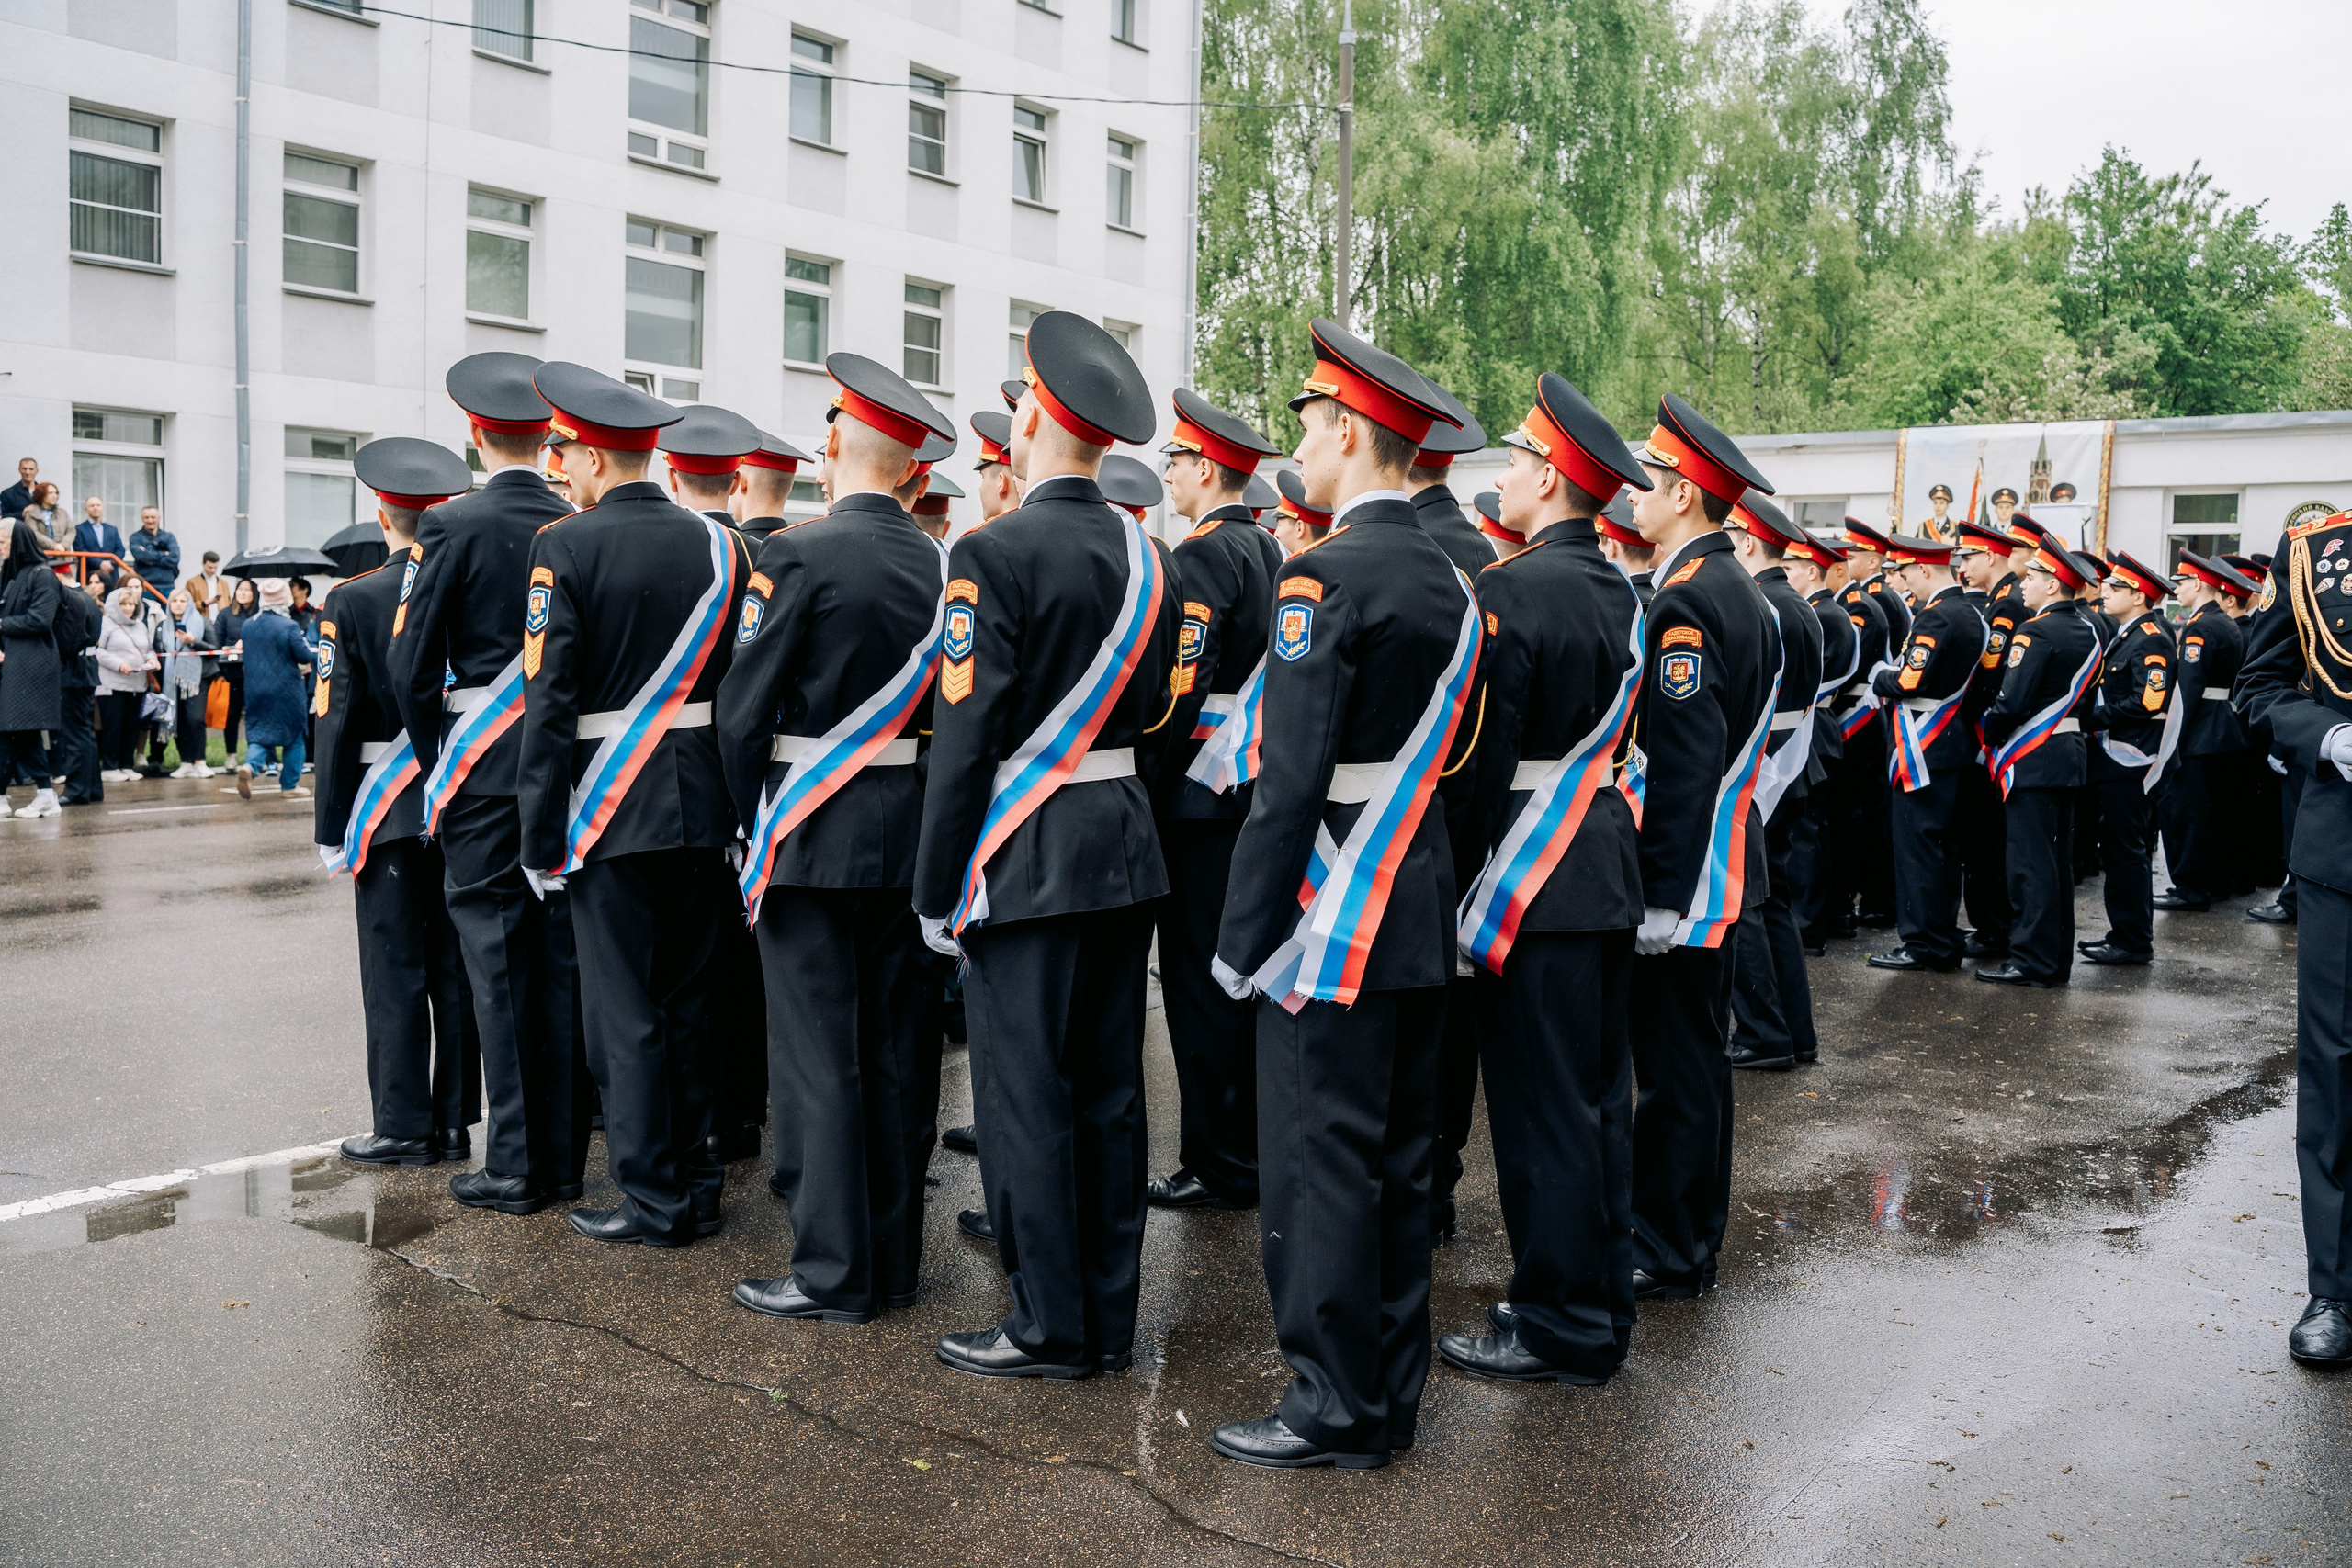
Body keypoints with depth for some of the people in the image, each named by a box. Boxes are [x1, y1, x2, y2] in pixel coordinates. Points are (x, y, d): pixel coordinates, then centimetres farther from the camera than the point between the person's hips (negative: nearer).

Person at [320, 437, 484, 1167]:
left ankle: (403, 1126, 9)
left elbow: (337, 722, -9)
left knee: (396, 971, 3)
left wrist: (331, 827, -3)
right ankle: (454, 1123, 16)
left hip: (387, 808, -3)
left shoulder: (352, 601, -8)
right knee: (457, 967, 9)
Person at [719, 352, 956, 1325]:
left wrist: (754, 825, 4)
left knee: (817, 1052, 2)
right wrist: (931, 823, 16)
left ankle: (833, 1271, 7)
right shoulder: (945, 567, 4)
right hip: (914, 834, 5)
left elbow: (744, 709, -10)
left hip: (814, 836, -5)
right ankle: (896, 1260, 21)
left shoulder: (797, 555, -11)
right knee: (899, 1048, 11)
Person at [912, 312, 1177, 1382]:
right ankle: (1110, 1315, 23)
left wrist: (936, 890, -10)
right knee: (1109, 1089, 13)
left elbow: (966, 733, -15)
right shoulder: (1148, 555, 7)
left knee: (1025, 1092, 3)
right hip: (1126, 843, 7)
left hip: (1029, 857, -7)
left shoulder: (995, 554, -14)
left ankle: (1051, 1325, 13)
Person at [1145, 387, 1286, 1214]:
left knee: (1201, 982, -2)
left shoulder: (1202, 557, -14)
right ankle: (1253, 1144, 25)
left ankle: (1219, 1167, 6)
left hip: (1203, 797, -9)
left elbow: (1182, 690, -21)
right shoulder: (1270, 552, 13)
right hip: (1259, 790, 9)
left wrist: (1147, 793, -14)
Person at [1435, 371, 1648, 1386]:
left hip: (1536, 879, -9)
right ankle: (1602, 1306, 27)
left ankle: (1557, 1329, 11)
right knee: (1599, 1098, 16)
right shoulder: (1619, 591, 11)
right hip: (1610, 868, 9)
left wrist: (1465, 872, -9)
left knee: (1541, 1108, 0)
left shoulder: (1512, 590, -16)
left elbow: (1484, 751, -17)